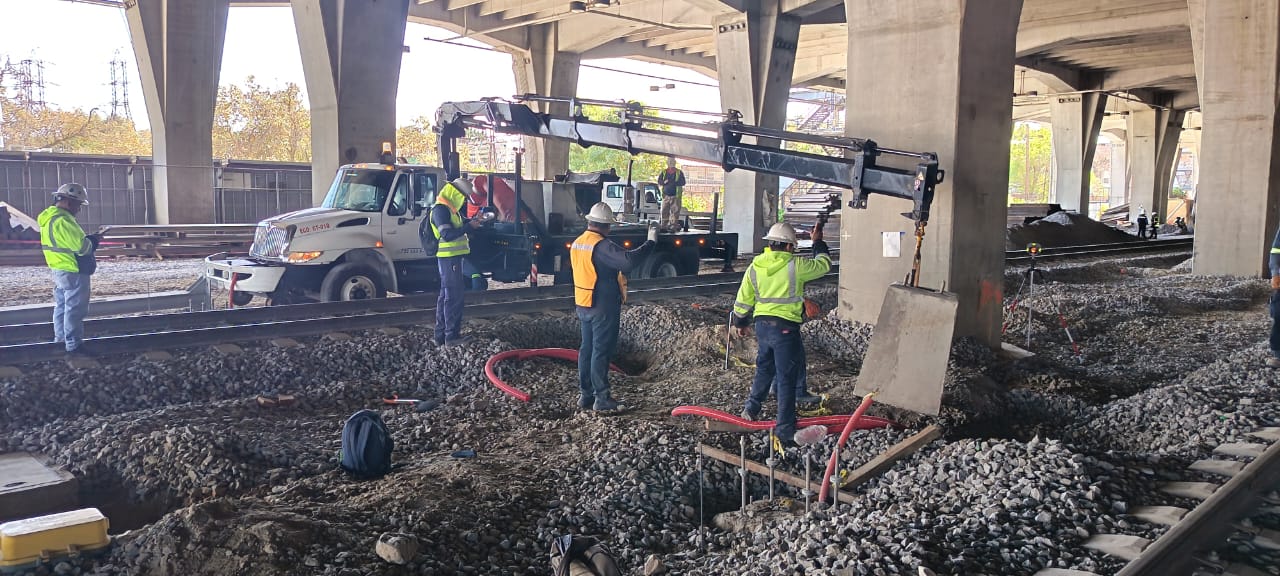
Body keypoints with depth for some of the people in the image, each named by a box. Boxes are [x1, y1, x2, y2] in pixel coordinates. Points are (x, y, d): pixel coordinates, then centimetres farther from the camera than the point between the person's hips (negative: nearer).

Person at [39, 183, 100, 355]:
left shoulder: (49, 217, 10)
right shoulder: (63, 220, -23)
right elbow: (81, 247, -26)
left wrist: (88, 239, 4)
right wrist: (93, 240, -8)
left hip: (59, 269, 10)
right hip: (73, 272, -10)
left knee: (61, 305, 21)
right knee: (74, 309, -3)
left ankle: (60, 337, 33)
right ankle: (74, 344, 2)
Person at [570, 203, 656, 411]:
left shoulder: (577, 243, 7)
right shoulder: (602, 246, -21)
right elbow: (629, 260, -34)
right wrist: (651, 242, -27)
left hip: (584, 306, 8)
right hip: (603, 308, -8)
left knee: (587, 348, 13)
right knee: (601, 351, -3)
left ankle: (585, 395, 19)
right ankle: (602, 399, 3)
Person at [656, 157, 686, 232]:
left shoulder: (679, 172, 7)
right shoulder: (663, 172, 14)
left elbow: (683, 182, -3)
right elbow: (659, 181, 8)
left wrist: (673, 183, -15)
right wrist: (664, 182, -14)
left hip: (675, 196, -2)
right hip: (666, 195, 2)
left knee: (675, 211, -6)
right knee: (664, 211, 0)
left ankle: (673, 226, -5)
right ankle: (664, 226, 6)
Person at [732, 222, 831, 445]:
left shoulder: (755, 266, 3)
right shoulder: (795, 266, -13)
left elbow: (743, 299, 10)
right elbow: (824, 265, 3)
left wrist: (741, 323, 24)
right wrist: (818, 243, 20)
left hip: (762, 324, 6)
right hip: (785, 327, -5)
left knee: (764, 368, 27)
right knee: (786, 379, 1)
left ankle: (751, 409, 37)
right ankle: (784, 431, 4)